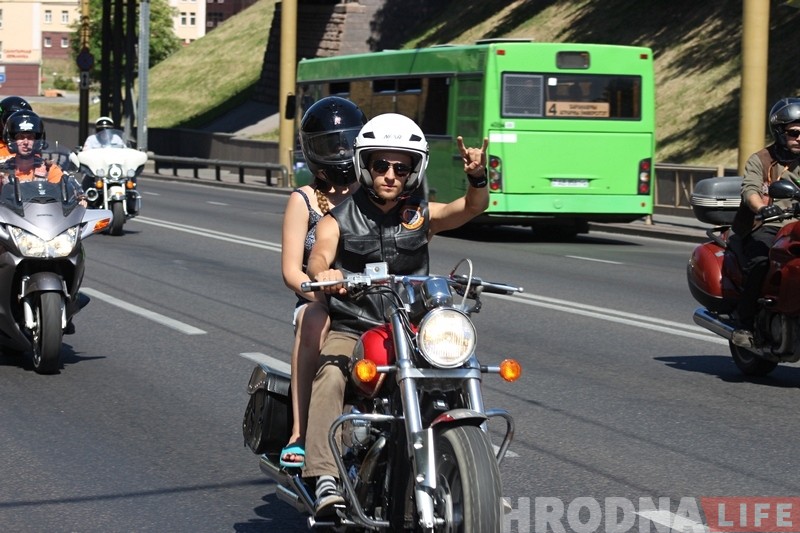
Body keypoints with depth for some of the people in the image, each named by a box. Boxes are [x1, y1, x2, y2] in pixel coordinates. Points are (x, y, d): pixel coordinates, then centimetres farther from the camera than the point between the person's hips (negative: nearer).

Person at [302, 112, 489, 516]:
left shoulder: (423, 215, 10)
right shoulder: (339, 219, 4)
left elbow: (471, 208, -8)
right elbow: (319, 256, -15)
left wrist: (477, 178, -32)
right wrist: (323, 274, -41)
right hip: (350, 329, -2)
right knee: (330, 374, -32)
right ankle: (326, 480, -40)